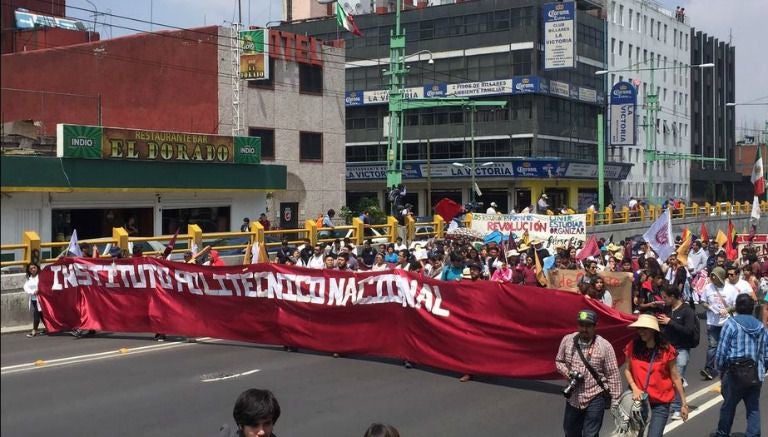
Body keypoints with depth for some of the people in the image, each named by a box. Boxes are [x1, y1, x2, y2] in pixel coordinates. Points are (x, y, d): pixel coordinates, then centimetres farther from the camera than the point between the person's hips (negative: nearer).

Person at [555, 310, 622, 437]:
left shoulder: (604, 345, -14)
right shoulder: (567, 340, -4)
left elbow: (613, 375, -10)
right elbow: (559, 361, 10)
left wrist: (615, 401, -9)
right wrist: (568, 373, -11)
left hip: (595, 399, -4)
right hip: (573, 398, 4)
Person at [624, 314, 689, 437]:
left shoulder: (667, 350, -10)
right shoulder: (632, 347, -4)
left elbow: (675, 378, -4)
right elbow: (627, 370, 7)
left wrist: (683, 403, 0)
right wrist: (634, 388, -10)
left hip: (661, 404, -3)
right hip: (639, 401, 3)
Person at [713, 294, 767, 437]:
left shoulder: (731, 324, -7)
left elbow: (721, 351, -8)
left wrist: (720, 369, 4)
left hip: (735, 373, -4)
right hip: (756, 375, 4)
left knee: (728, 406, 10)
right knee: (753, 408, 8)